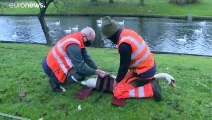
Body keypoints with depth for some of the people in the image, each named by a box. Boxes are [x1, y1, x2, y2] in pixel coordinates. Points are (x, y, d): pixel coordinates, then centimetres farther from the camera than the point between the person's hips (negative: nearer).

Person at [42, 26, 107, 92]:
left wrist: (97, 70, -2)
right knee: (81, 71, -18)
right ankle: (55, 82, -4)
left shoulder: (78, 40, 0)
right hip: (51, 67, -9)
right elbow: (81, 67, -28)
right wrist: (97, 72, -21)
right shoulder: (73, 45, -29)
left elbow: (87, 58, 3)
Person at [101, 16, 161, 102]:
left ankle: (151, 89, -8)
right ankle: (150, 82, 14)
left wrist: (117, 80, 3)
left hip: (144, 72, -9)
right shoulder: (127, 32, -1)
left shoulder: (124, 45, -28)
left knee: (118, 92, -7)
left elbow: (124, 66, -15)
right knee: (125, 80, 27)